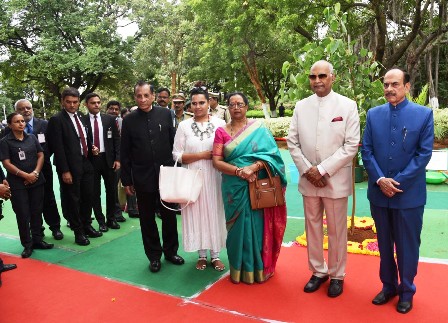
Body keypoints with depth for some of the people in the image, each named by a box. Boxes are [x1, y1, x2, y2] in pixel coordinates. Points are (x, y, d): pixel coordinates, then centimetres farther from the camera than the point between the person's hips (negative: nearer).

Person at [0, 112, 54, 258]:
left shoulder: (32, 138, 7)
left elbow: (40, 155, 5)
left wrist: (35, 172, -9)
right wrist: (25, 175, -13)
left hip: (36, 181, 3)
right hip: (17, 184, -3)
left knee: (36, 212, 9)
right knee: (22, 214, 3)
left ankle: (37, 240, 22)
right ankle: (27, 244, 14)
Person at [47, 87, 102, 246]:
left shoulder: (81, 117, 11)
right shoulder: (56, 119, -9)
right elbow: (58, 148, -13)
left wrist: (91, 148, 3)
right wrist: (65, 171, -17)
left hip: (86, 164, 6)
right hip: (70, 167, -6)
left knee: (88, 197, 14)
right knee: (73, 200, 5)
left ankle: (87, 226, 31)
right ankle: (78, 232, 18)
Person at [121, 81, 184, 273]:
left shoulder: (165, 114, -1)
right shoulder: (129, 120, -2)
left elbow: (173, 142, 2)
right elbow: (125, 153, 1)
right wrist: (126, 181, 1)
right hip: (142, 178, 0)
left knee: (169, 216, 13)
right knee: (147, 219, 10)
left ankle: (171, 251, 31)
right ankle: (154, 256, 26)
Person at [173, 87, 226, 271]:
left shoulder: (220, 123, 1)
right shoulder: (184, 126, 1)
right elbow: (177, 155, -2)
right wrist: (202, 155, -11)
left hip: (214, 177, 0)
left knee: (215, 213, 7)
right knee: (197, 214, 7)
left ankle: (215, 255, 22)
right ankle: (202, 255, 23)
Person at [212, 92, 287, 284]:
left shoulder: (259, 128, 2)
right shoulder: (221, 132, 4)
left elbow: (271, 154, -6)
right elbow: (216, 161, -3)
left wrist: (252, 167, -22)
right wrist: (239, 171, -17)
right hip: (234, 188, 1)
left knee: (257, 226, 4)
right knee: (238, 227, 8)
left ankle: (259, 268, 22)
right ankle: (239, 269, 23)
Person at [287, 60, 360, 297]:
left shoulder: (348, 106, -3)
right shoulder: (301, 106, 6)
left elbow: (351, 146, -8)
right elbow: (292, 142, 5)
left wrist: (323, 170, -14)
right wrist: (307, 170, -7)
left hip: (336, 180, -3)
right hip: (308, 179, 3)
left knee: (336, 231, 8)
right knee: (312, 227, 13)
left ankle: (337, 275, 27)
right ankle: (318, 271, 31)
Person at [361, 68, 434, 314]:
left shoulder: (424, 114, -4)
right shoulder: (373, 114, 4)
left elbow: (424, 153, -8)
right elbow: (366, 150, 1)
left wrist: (397, 181, -14)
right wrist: (380, 180, -12)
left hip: (409, 194, -2)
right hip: (379, 192, 3)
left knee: (407, 246, 11)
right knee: (384, 244, 16)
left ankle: (406, 291, 30)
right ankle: (388, 286, 34)